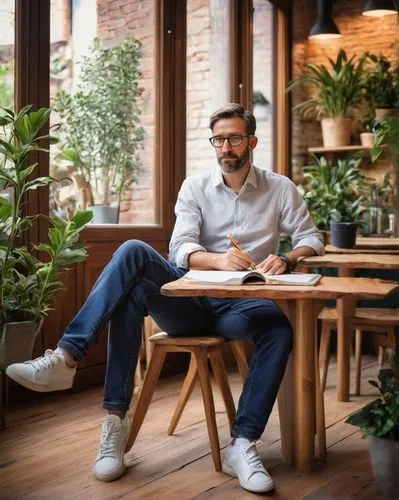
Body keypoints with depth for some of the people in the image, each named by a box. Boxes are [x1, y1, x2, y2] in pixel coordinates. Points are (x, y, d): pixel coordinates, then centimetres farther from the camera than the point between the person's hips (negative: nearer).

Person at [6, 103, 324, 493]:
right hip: (189, 297, 1)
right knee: (134, 252, -28)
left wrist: (287, 259, -18)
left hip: (236, 304, 0)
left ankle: (242, 445, -31)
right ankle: (67, 356, -38)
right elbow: (180, 249, -4)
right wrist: (220, 260, -26)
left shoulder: (279, 189, 10)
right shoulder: (195, 187, 9)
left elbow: (311, 239, 6)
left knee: (280, 329, -34)